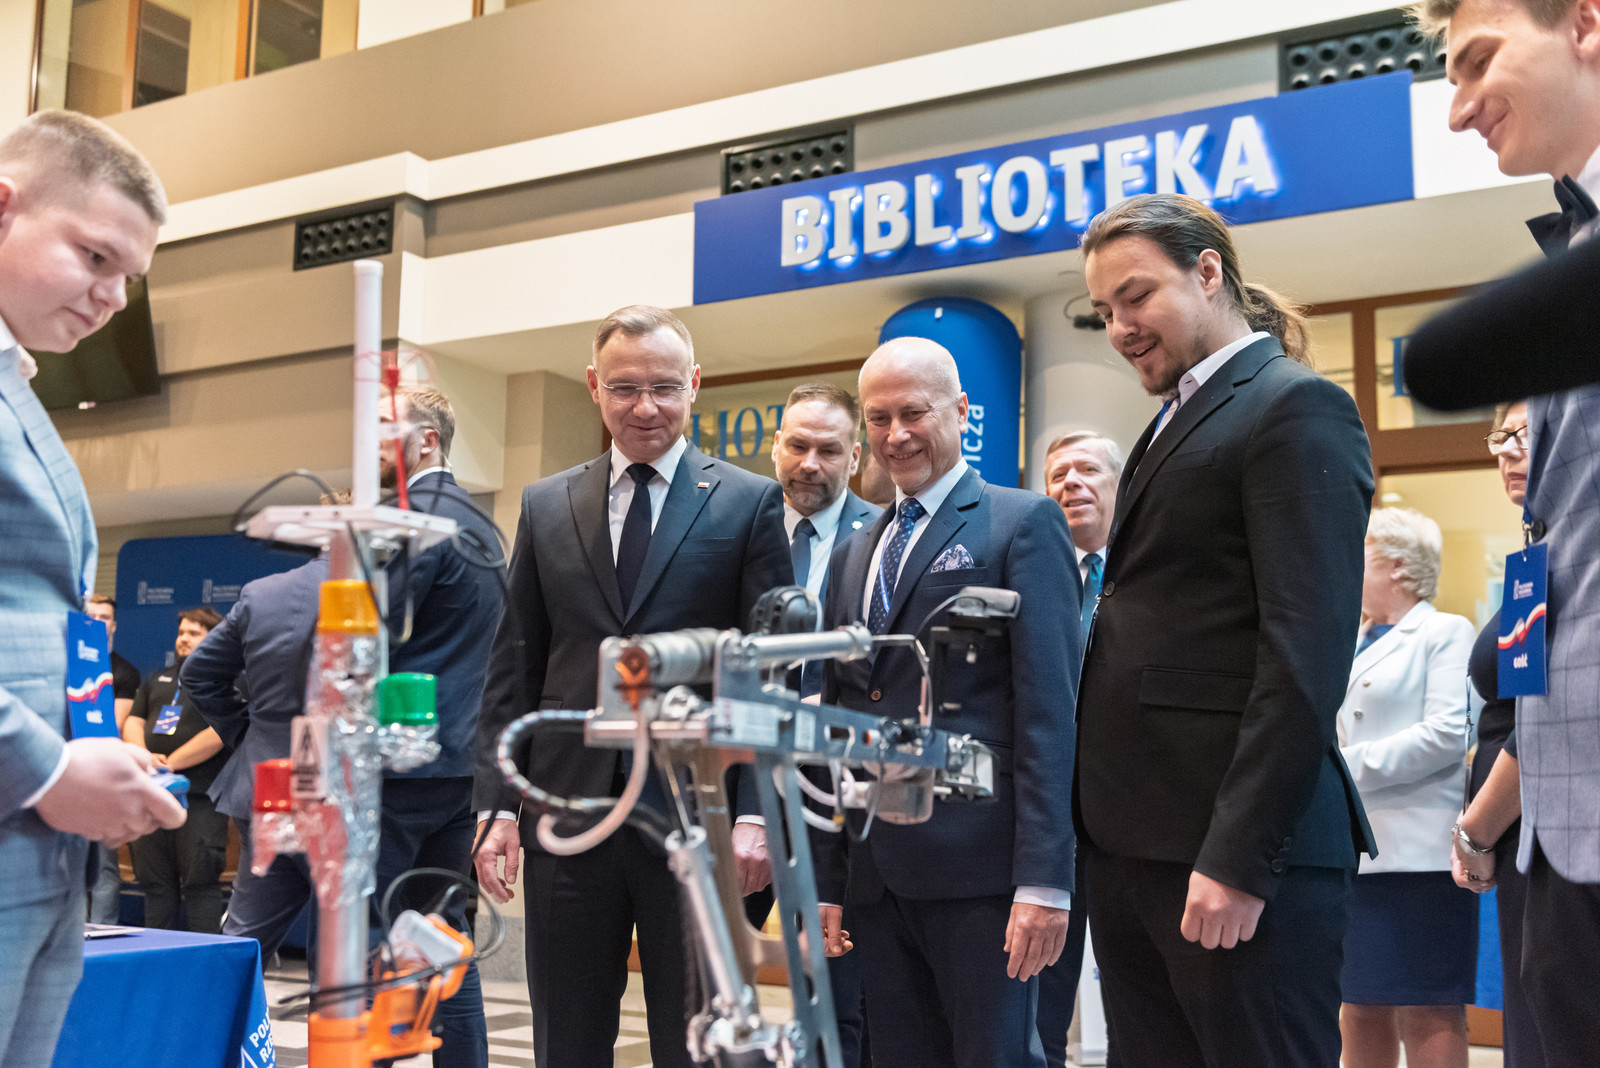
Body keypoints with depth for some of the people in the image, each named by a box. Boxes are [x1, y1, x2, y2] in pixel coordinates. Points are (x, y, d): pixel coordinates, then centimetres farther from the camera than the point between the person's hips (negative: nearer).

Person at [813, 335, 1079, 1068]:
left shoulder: (1023, 524, -1)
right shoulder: (853, 554, 19)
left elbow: (1048, 708, -9)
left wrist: (1044, 877, -16)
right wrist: (825, 881, 13)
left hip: (978, 868, -6)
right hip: (875, 873, 6)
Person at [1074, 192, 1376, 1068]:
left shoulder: (1296, 407, -7)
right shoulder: (1176, 421, 20)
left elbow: (1307, 652, -16)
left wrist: (1239, 860, -20)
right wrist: (1106, 832, 10)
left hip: (1236, 844, -8)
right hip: (1131, 840, 9)